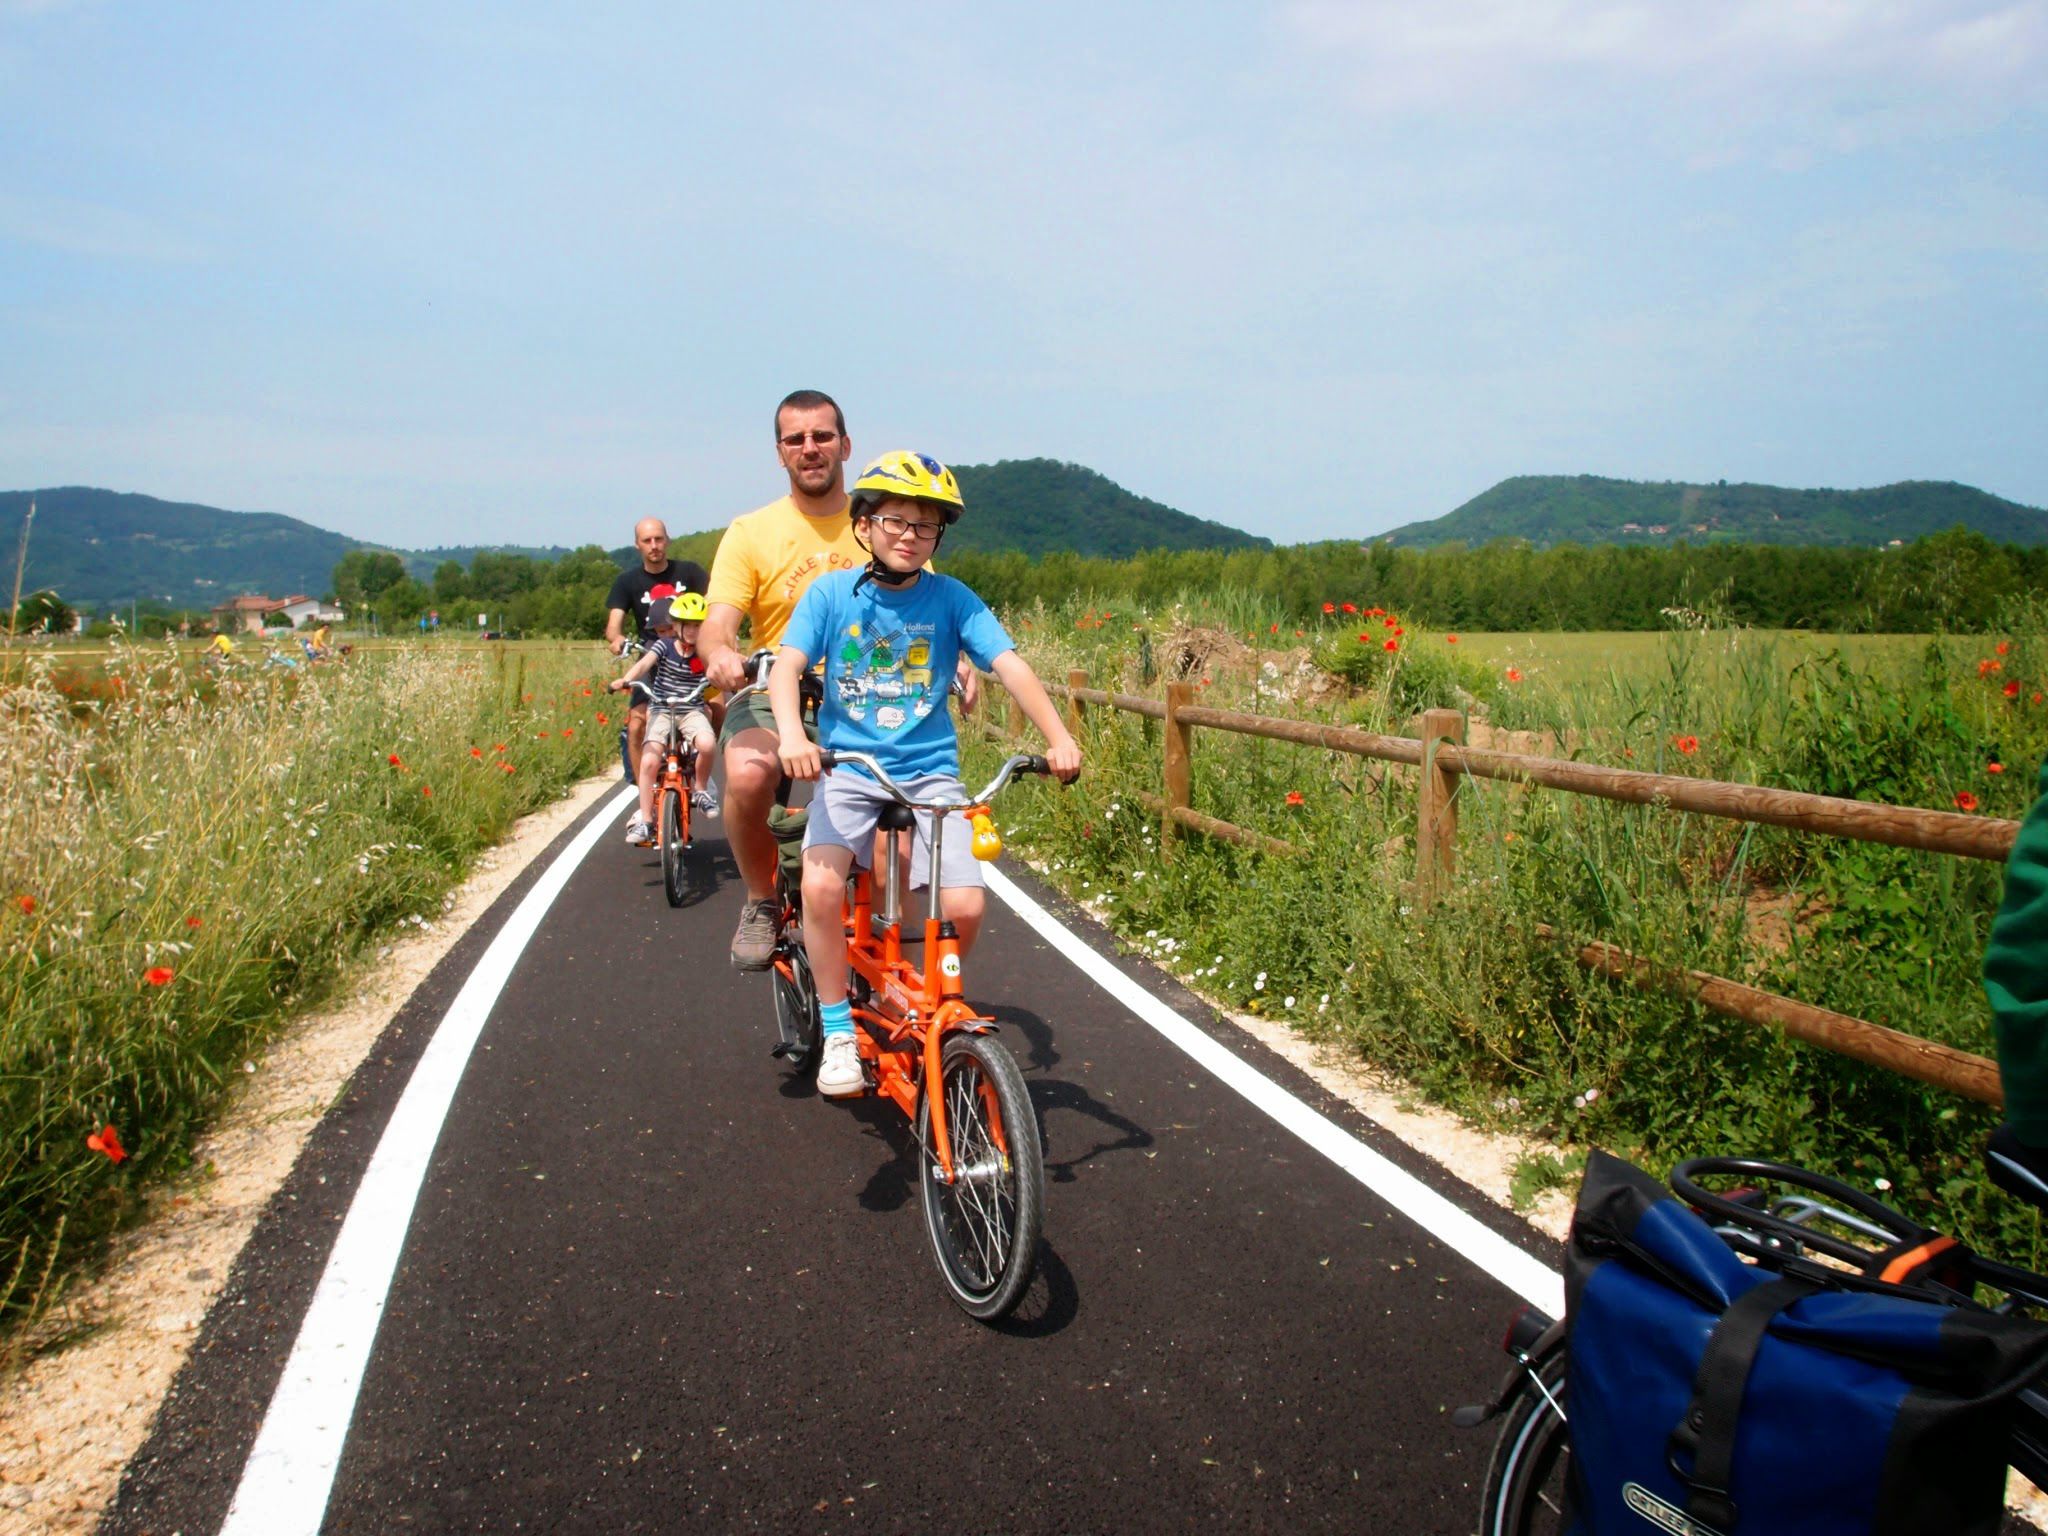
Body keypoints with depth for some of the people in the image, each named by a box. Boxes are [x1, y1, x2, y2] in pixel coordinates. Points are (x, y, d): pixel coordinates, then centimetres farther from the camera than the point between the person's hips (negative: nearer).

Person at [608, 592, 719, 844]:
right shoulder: (664, 646, -4)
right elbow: (644, 664, -19)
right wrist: (625, 680, -38)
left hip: (692, 711, 1)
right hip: (662, 710, -1)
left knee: (707, 744, -31)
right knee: (649, 761, -18)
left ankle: (700, 790, -2)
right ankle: (645, 822, -6)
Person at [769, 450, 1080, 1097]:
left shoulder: (952, 599, -1)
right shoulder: (831, 593, -1)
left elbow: (1011, 666, -10)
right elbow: (787, 666, -12)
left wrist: (1058, 738, -25)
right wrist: (791, 735, -32)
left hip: (930, 771, 1)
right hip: (848, 770, 0)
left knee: (964, 906, -16)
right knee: (820, 886, -25)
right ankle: (838, 1033, -5)